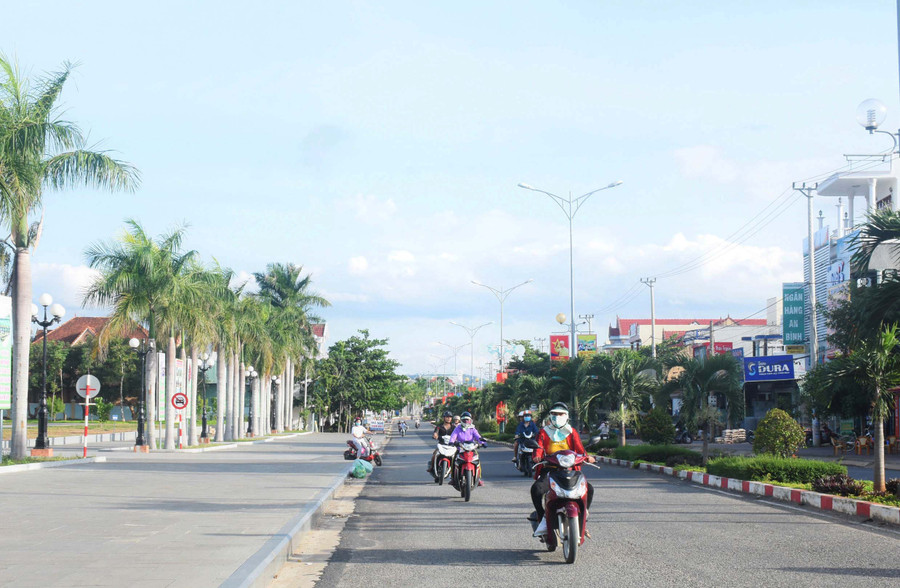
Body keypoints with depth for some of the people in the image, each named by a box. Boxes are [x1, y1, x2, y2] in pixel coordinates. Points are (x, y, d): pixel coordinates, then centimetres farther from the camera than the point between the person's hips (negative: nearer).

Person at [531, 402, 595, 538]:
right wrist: (537, 456, -26)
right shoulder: (544, 432, 14)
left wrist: (586, 457, -20)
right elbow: (539, 447, -1)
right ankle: (542, 519, -16)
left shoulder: (572, 432, 16)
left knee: (589, 489, -18)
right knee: (536, 489, -30)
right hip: (549, 471, -1)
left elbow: (579, 448, 3)